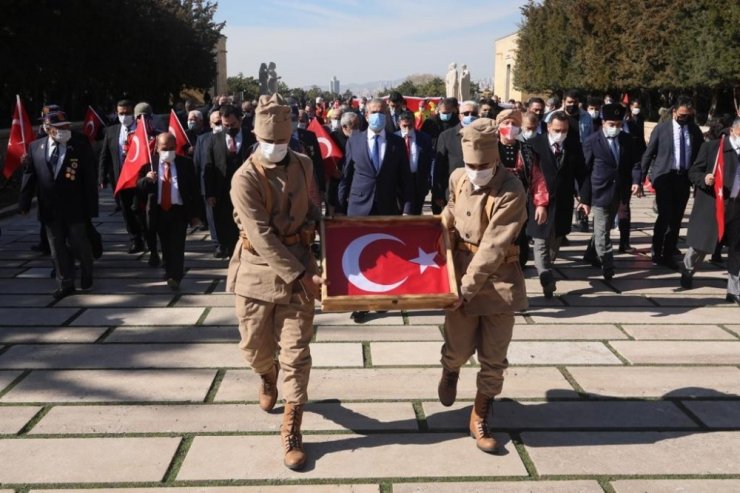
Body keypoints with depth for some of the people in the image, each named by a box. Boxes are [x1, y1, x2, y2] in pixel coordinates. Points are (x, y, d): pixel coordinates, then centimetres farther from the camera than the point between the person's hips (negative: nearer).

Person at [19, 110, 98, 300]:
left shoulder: (81, 144, -8)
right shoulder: (36, 147, 1)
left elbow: (90, 176, -8)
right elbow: (30, 176, 4)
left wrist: (91, 206, -10)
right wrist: (24, 203, -1)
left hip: (74, 207, -3)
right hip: (49, 209, 3)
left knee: (80, 245, 10)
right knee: (57, 248, 10)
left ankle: (86, 277, 34)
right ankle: (65, 284, 23)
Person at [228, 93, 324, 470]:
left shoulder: (304, 165, 2)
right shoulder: (245, 178, -15)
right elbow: (262, 238, -20)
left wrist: (320, 221, 1)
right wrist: (302, 275, -23)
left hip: (297, 266, 2)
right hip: (257, 270, -2)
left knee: (295, 353, 0)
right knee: (255, 347, 12)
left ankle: (291, 433, 10)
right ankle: (268, 377, 50)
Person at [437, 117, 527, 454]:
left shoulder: (512, 192, -20)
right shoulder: (457, 177, -2)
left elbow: (493, 248, -22)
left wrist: (467, 287, -22)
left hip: (498, 278, -3)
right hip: (462, 269, 3)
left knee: (493, 358, 5)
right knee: (459, 349, 7)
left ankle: (480, 418, 23)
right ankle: (450, 371, 44)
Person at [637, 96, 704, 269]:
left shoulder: (695, 130, 5)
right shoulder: (661, 128, -3)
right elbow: (648, 155, -1)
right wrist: (640, 180, -4)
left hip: (684, 178, 3)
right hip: (664, 177, -3)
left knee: (676, 218, 6)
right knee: (665, 216, -10)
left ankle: (668, 255, 18)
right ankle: (656, 253, 7)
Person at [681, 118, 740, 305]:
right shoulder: (711, 147, -4)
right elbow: (693, 172, -3)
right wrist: (704, 179, -22)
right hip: (712, 205, -4)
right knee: (701, 245, 7)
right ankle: (687, 271, 37)